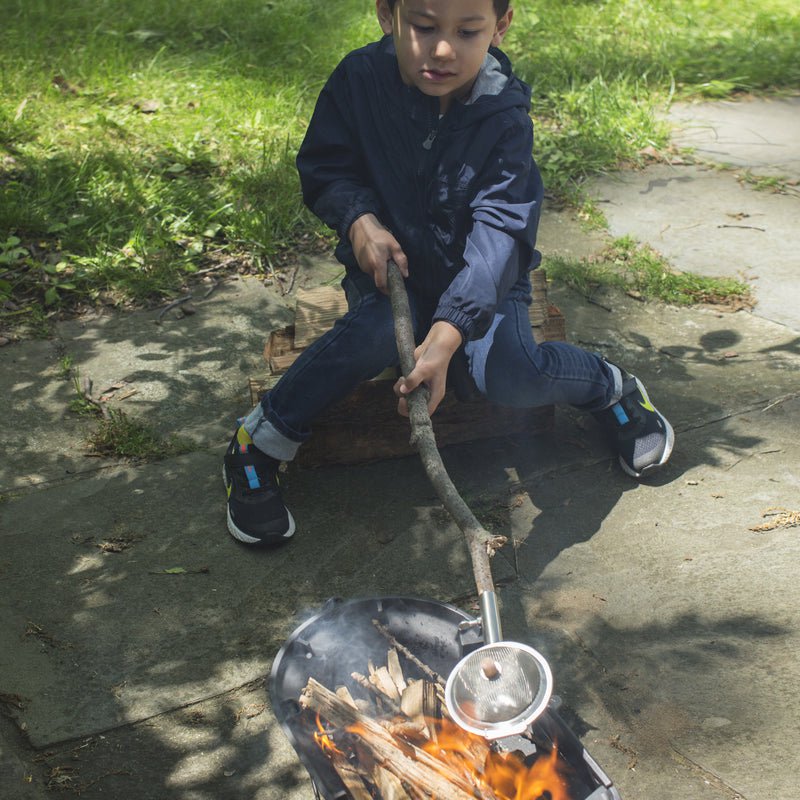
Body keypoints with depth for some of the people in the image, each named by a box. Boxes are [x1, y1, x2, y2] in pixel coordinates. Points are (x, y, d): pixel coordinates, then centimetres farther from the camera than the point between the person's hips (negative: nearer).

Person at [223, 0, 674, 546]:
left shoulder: (505, 116, -19)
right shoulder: (360, 80, -13)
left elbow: (498, 233, -29)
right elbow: (324, 168, 0)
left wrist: (447, 333, -42)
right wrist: (359, 219, -23)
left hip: (480, 279, -1)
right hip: (390, 263, 1)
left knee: (511, 375, -27)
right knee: (377, 333, -33)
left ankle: (610, 387, 6)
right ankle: (259, 444, -14)